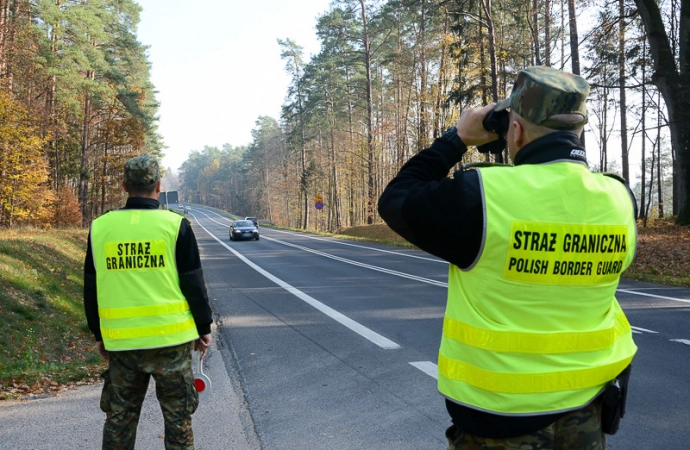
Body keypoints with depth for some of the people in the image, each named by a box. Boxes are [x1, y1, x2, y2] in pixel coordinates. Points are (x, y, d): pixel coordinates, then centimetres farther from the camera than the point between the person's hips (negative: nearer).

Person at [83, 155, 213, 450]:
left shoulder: (100, 227, 1)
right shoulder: (175, 225, -8)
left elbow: (91, 289, 8)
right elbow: (194, 284, -5)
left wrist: (99, 334, 18)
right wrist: (204, 328, 6)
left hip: (120, 342, 3)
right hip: (170, 338, -2)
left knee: (119, 420, 16)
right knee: (177, 418, 11)